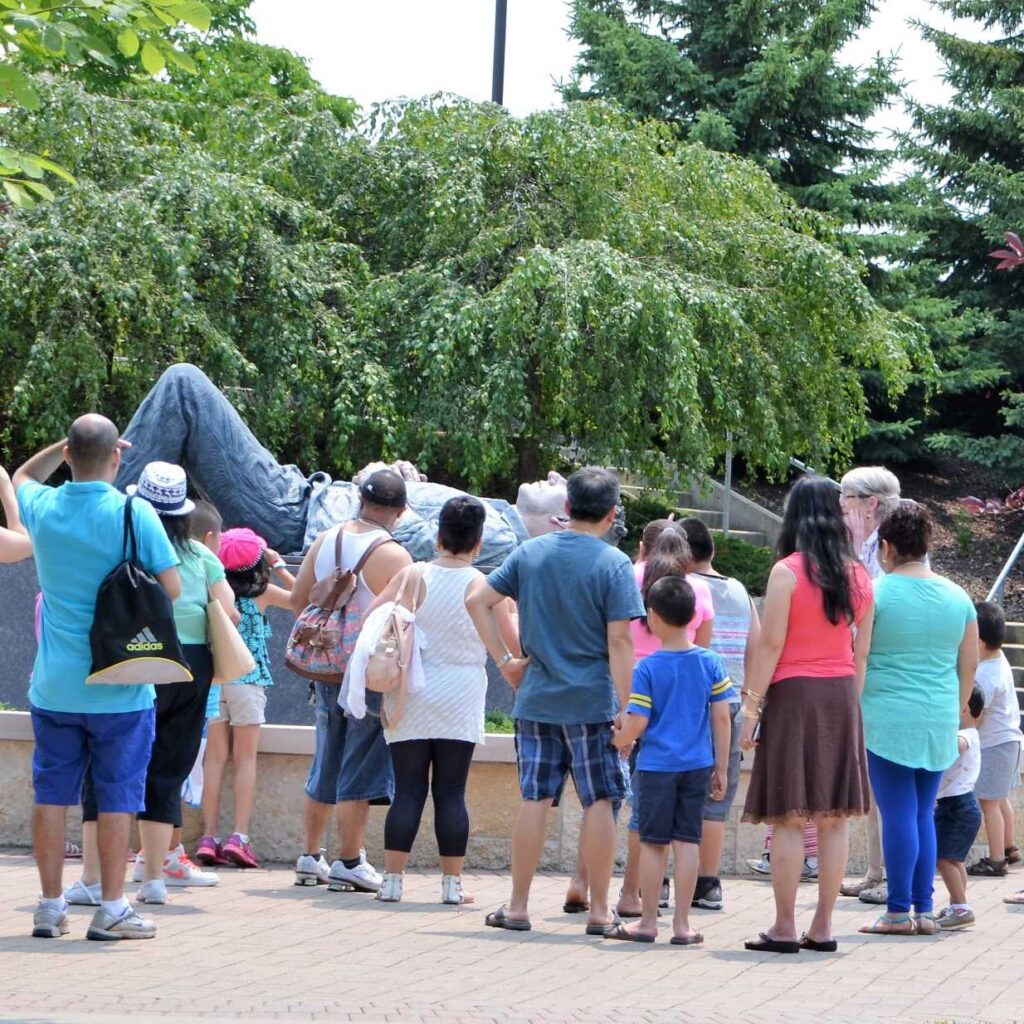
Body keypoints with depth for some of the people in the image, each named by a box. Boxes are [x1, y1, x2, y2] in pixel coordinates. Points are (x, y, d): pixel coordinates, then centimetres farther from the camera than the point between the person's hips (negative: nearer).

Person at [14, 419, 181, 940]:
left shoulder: (43, 508, -1)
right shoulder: (135, 514, -13)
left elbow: (23, 477, 24)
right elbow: (171, 588, -11)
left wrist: (68, 445, 16)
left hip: (54, 686, 3)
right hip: (119, 688, -3)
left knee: (51, 793, 10)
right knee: (116, 795, 4)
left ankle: (50, 906, 13)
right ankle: (111, 908, 5)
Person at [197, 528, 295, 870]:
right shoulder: (262, 592, -5)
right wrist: (279, 565, 17)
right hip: (247, 679, -2)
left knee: (215, 758, 6)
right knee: (246, 758, 3)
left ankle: (209, 838, 3)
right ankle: (239, 837, -5)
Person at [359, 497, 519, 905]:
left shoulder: (413, 577, -4)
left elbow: (369, 619, -6)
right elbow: (514, 645, -1)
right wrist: (511, 613, 18)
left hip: (411, 701, 1)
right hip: (461, 701, -1)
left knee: (407, 791, 3)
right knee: (451, 793, 3)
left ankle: (392, 879, 1)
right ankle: (452, 883, 4)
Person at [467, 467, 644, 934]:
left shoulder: (530, 553, 6)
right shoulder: (613, 564, -8)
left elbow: (478, 601, 5)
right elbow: (619, 641, -13)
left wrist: (504, 660, 8)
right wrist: (626, 708, -10)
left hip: (535, 699, 4)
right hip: (592, 702, -4)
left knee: (534, 800, 8)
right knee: (599, 803, 4)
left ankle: (518, 906, 11)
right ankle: (599, 910, 6)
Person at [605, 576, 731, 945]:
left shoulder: (647, 668, -9)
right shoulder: (711, 663, 0)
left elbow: (637, 723, -11)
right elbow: (721, 719, 1)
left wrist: (618, 741, 11)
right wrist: (721, 768, 9)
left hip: (657, 765, -3)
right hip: (697, 764, 3)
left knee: (653, 842, 5)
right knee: (687, 840, 5)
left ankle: (648, 922, 10)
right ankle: (682, 924, 6)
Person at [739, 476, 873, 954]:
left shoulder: (787, 572, -8)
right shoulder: (858, 575, 8)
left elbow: (771, 645, -11)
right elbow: (862, 651, 10)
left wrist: (751, 707, -7)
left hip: (793, 694, -5)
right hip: (841, 697, 5)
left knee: (789, 817, -3)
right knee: (833, 817, 7)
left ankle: (784, 928, -3)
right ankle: (823, 927, 9)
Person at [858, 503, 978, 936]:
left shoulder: (874, 593, -8)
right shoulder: (957, 597, 7)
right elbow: (969, 665, 12)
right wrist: (955, 713, 23)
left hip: (886, 720, -5)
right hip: (939, 726, 5)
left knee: (898, 813, -2)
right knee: (924, 813, 12)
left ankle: (899, 912, 0)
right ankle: (925, 911, 12)